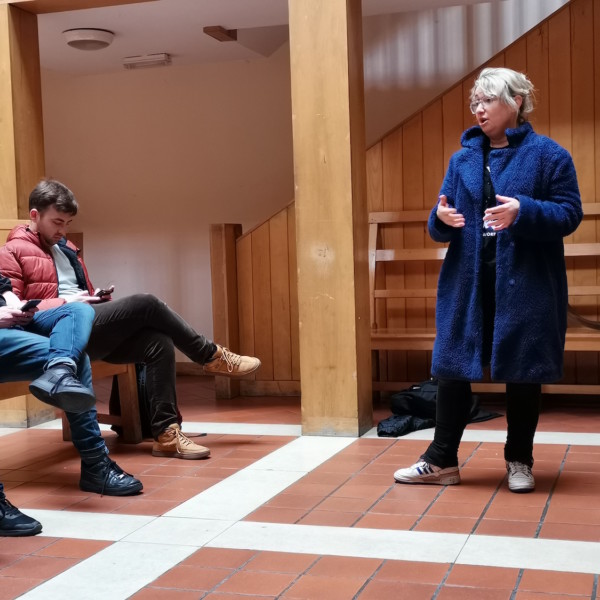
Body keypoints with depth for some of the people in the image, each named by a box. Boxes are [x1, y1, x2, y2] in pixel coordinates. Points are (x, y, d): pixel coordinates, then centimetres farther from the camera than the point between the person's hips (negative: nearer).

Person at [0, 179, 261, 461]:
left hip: (88, 327, 8)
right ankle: (211, 356, -4)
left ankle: (166, 433, -25)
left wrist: (99, 299, 5)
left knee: (158, 341, -19)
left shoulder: (66, 249, 25)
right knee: (145, 305, -20)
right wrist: (65, 303, -17)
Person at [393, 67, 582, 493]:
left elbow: (570, 214, -7)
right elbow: (441, 228, 11)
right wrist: (441, 218, -13)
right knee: (453, 366, 4)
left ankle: (520, 461, 22)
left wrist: (523, 213, -23)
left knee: (523, 371, 6)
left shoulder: (547, 154, -3)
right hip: (468, 282, 4)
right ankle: (442, 461, 15)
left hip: (526, 283, -4)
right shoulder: (462, 159, 10)